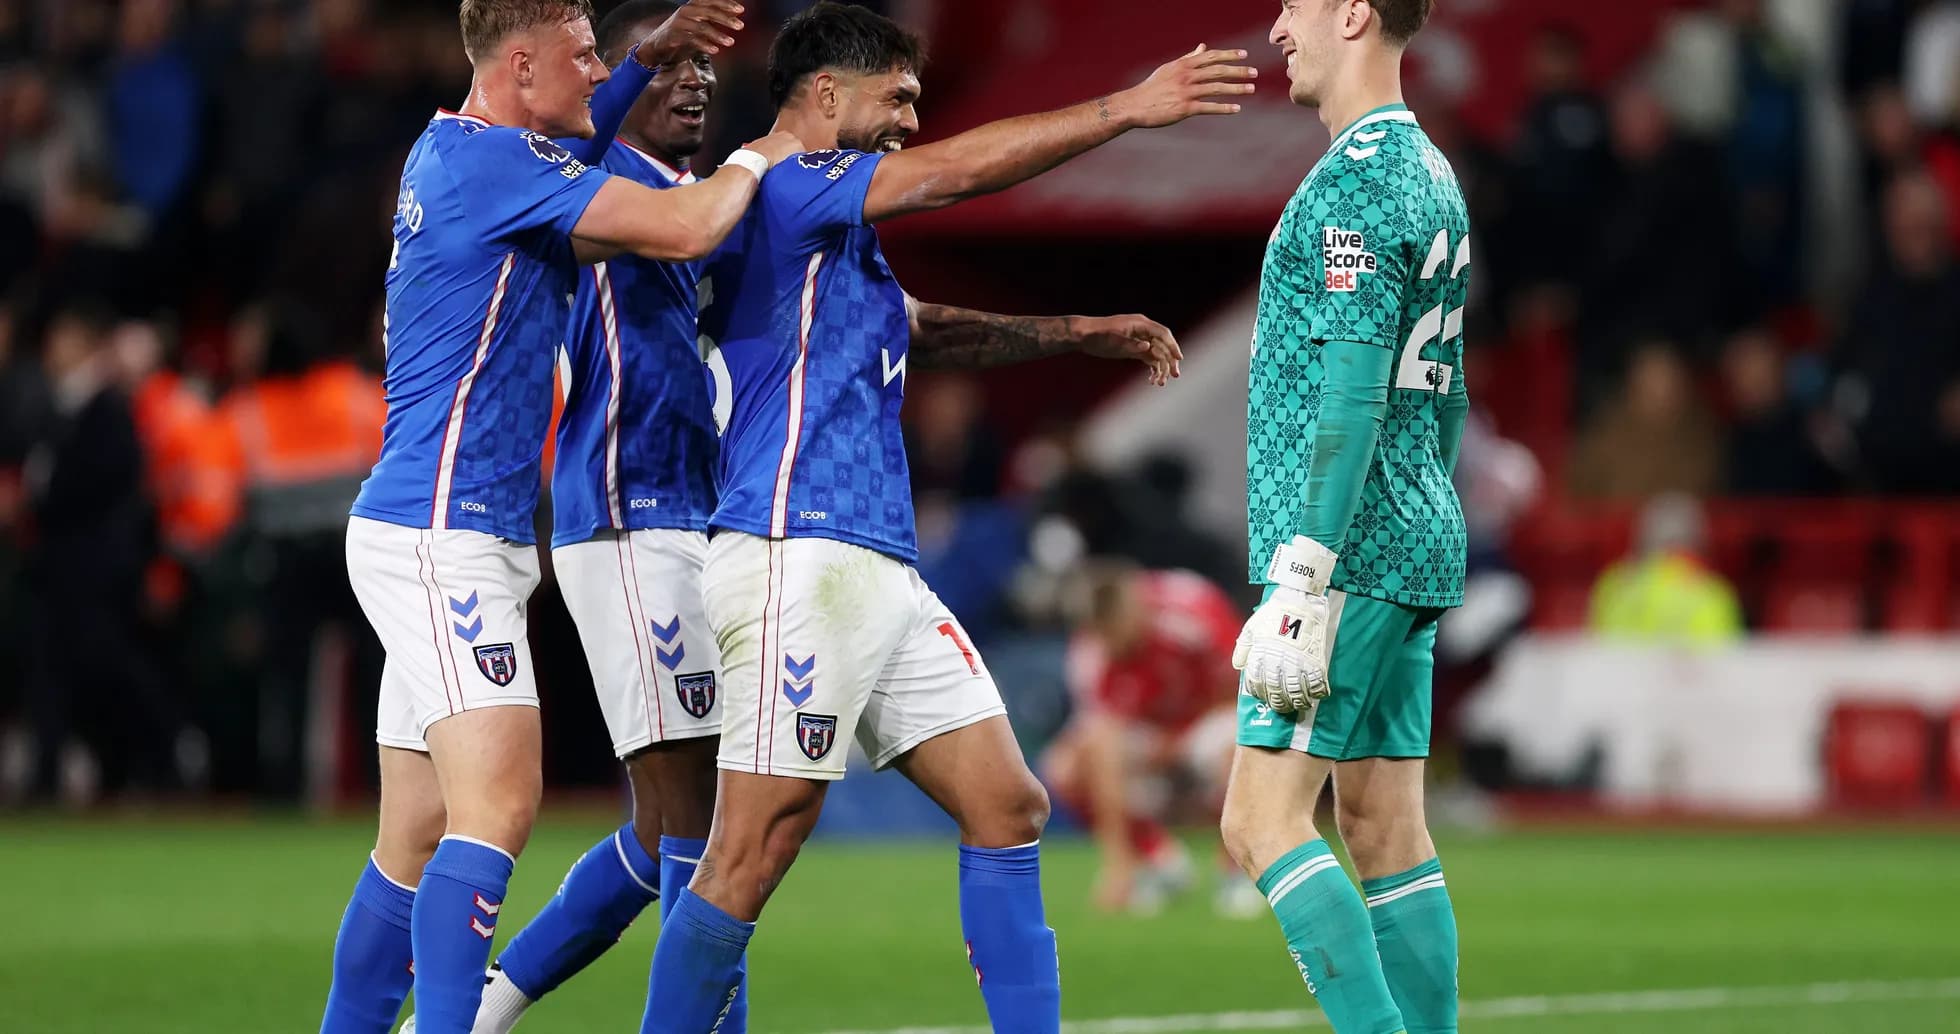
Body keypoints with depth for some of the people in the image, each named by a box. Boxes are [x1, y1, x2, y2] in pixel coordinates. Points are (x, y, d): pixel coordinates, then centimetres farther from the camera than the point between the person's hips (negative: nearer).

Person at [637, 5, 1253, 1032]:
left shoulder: (835, 239, 22)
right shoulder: (774, 188, -6)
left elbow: (925, 332, 38)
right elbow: (960, 170, -14)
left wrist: (1079, 330, 30)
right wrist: (1129, 106, -11)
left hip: (881, 573, 10)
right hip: (797, 558, -10)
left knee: (1008, 806, 5)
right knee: (754, 853, -10)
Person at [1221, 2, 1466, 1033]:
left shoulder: (1353, 183, -13)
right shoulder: (1432, 175, 18)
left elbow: (1353, 394, -20)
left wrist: (1301, 577, -22)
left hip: (1349, 554, -10)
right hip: (1414, 552, 10)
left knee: (1263, 823, -10)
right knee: (1387, 830, 8)